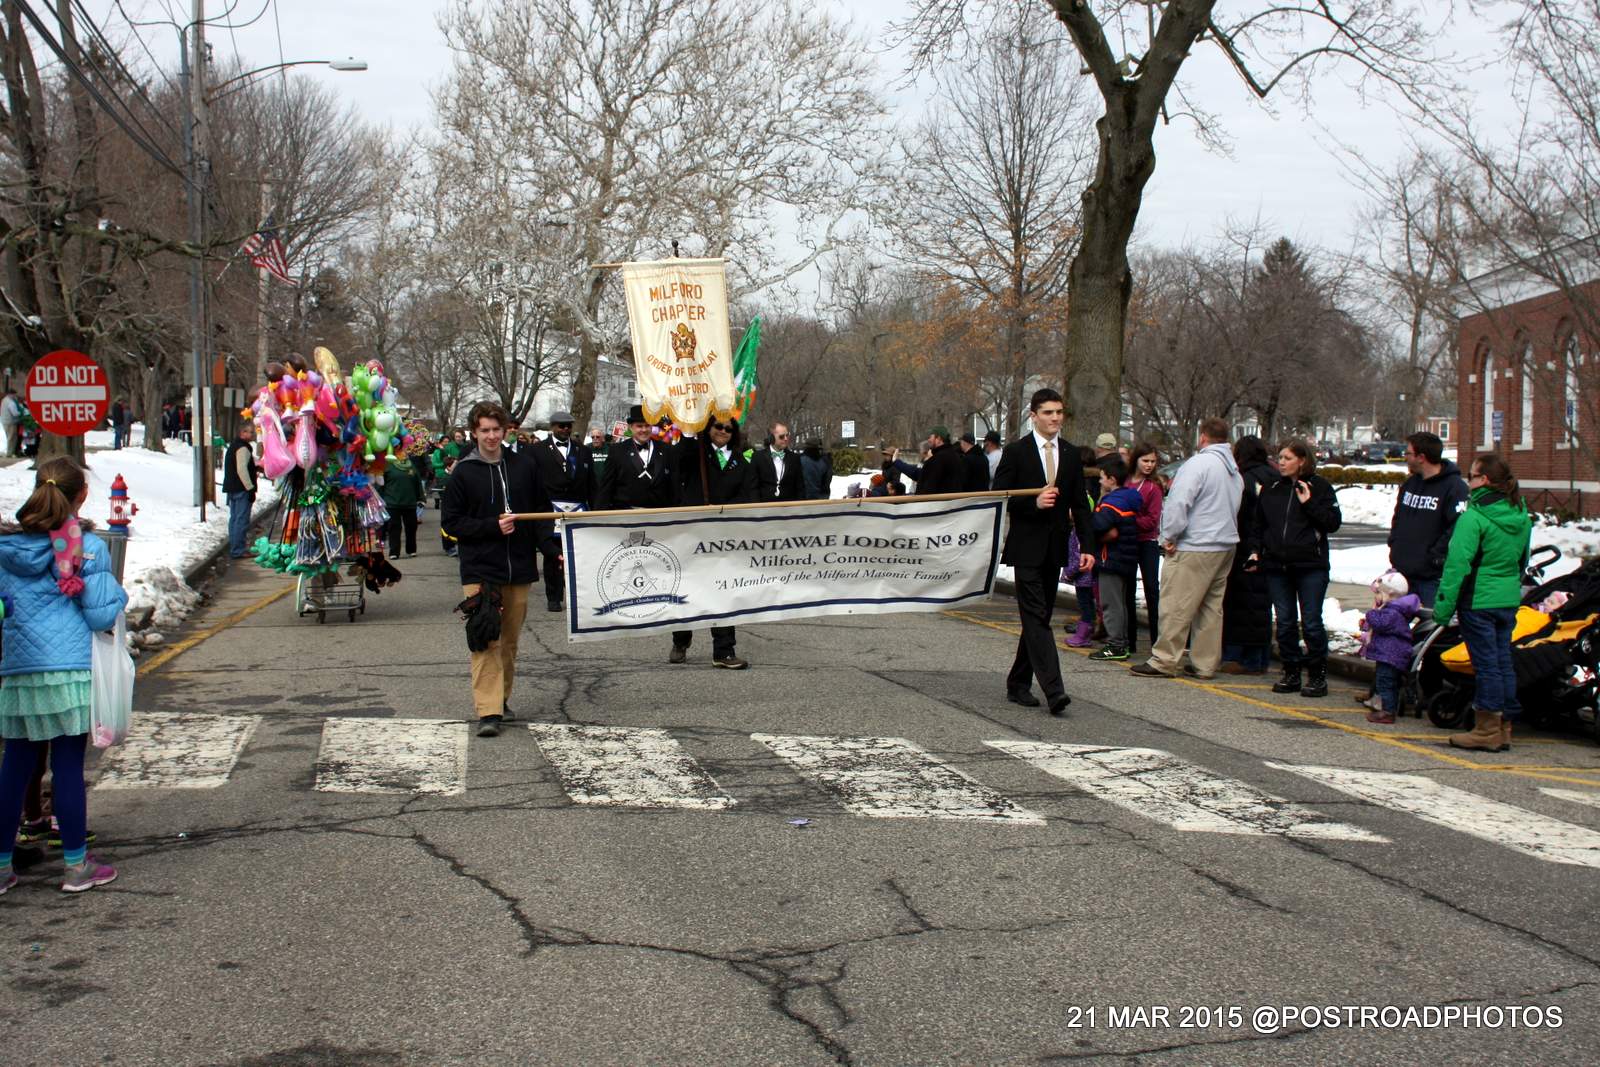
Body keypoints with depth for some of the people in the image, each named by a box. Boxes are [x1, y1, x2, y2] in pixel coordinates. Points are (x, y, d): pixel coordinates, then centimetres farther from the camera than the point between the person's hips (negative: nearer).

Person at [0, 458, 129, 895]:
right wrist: (118, 595, 9)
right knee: (68, 767, 2)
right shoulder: (87, 547, -8)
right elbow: (103, 615, -10)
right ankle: (76, 866, 11)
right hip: (70, 670, -4)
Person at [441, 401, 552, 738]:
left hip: (519, 569, 3)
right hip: (479, 569, -3)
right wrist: (493, 526, -13)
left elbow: (543, 512, 15)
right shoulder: (463, 473, -1)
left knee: (510, 640, 11)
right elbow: (450, 521, -2)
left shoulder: (524, 468, 8)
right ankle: (488, 711, -12)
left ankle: (501, 700, 26)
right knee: (485, 641, -10)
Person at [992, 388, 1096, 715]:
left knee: (1039, 617, 11)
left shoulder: (1071, 454, 10)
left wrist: (1087, 546, 2)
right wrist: (1034, 503, -20)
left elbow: (1080, 505, 10)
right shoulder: (1016, 451, -4)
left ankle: (1018, 684, 22)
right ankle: (1053, 690, -18)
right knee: (1036, 617, -12)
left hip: (1055, 548, 5)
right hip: (1027, 547, -5)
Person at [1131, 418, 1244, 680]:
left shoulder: (1199, 463, -13)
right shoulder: (1235, 471, 15)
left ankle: (1164, 661, -2)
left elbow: (1179, 503, -20)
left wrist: (1169, 536, -10)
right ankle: (1205, 663, 16)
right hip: (1226, 545, 9)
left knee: (1176, 604, -4)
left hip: (1194, 547, -9)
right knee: (1211, 606, 12)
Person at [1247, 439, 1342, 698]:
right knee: (1285, 623, 7)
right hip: (1276, 566, 4)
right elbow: (1258, 523, 18)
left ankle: (1317, 675, 6)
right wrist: (1255, 550, 7)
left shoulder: (1319, 487, 0)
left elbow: (1334, 522, -6)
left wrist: (1309, 504, -14)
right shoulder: (1271, 488, 11)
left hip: (1311, 566, -4)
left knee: (1311, 622, -3)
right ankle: (1291, 673, 16)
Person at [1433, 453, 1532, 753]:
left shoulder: (1473, 518, -16)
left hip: (1479, 601, -7)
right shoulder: (1521, 517, 8)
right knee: (1503, 662, 11)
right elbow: (1523, 559, 17)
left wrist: (1444, 603, -13)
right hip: (1509, 600, 7)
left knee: (1486, 664, -2)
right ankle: (1503, 728, 17)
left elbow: (1458, 564, -17)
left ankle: (1487, 730, 2)